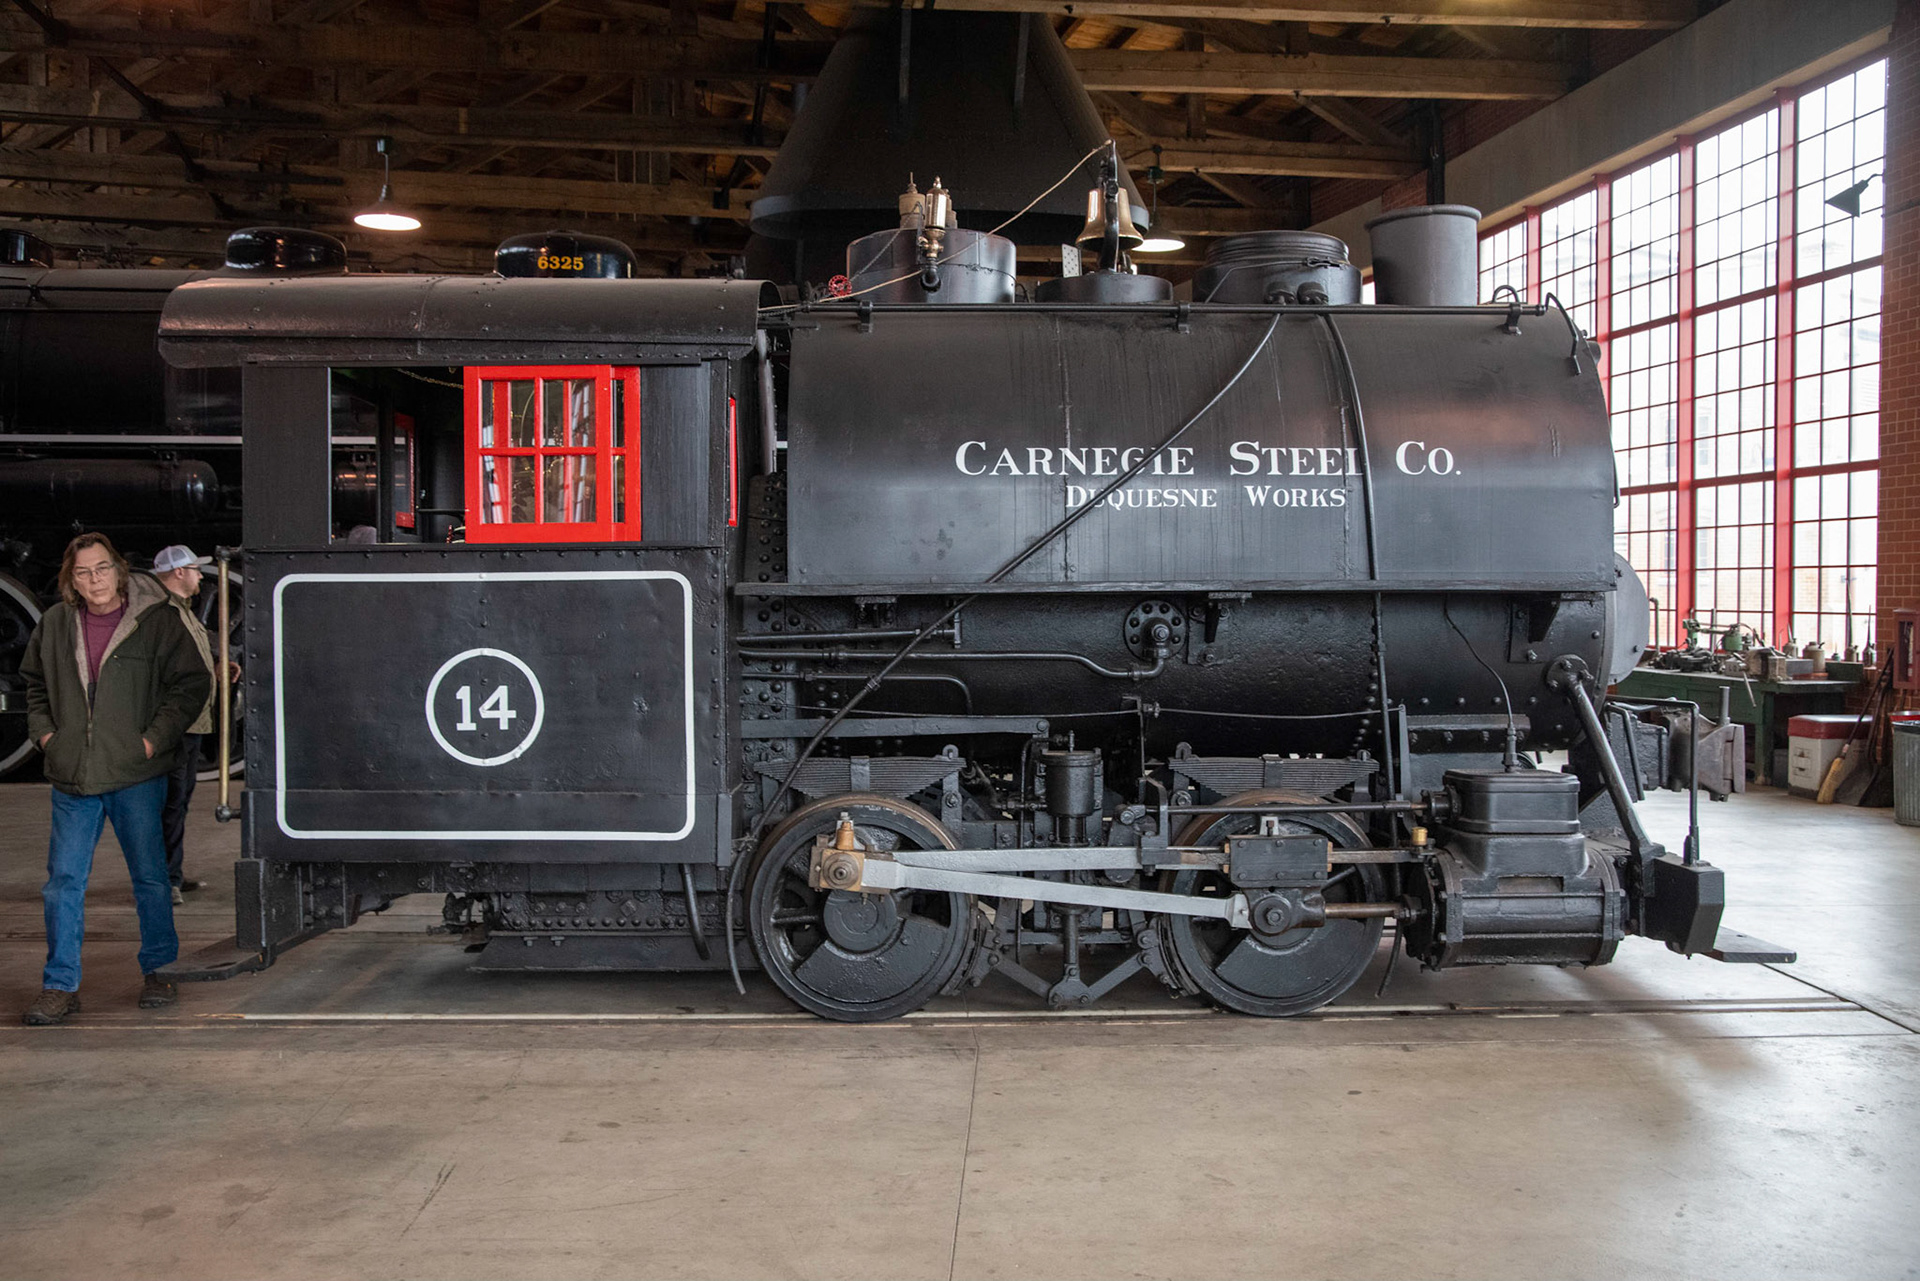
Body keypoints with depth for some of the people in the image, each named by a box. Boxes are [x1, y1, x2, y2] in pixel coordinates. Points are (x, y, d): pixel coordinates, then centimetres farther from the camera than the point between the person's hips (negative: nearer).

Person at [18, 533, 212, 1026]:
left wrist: (154, 738, -8)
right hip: (72, 777, 3)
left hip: (136, 776, -3)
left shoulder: (157, 620, -5)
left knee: (150, 877, 7)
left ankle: (158, 971, 23)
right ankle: (60, 985, 14)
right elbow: (34, 682, 22)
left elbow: (191, 683, -2)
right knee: (63, 881, 4)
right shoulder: (55, 624, 6)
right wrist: (44, 732, 8)